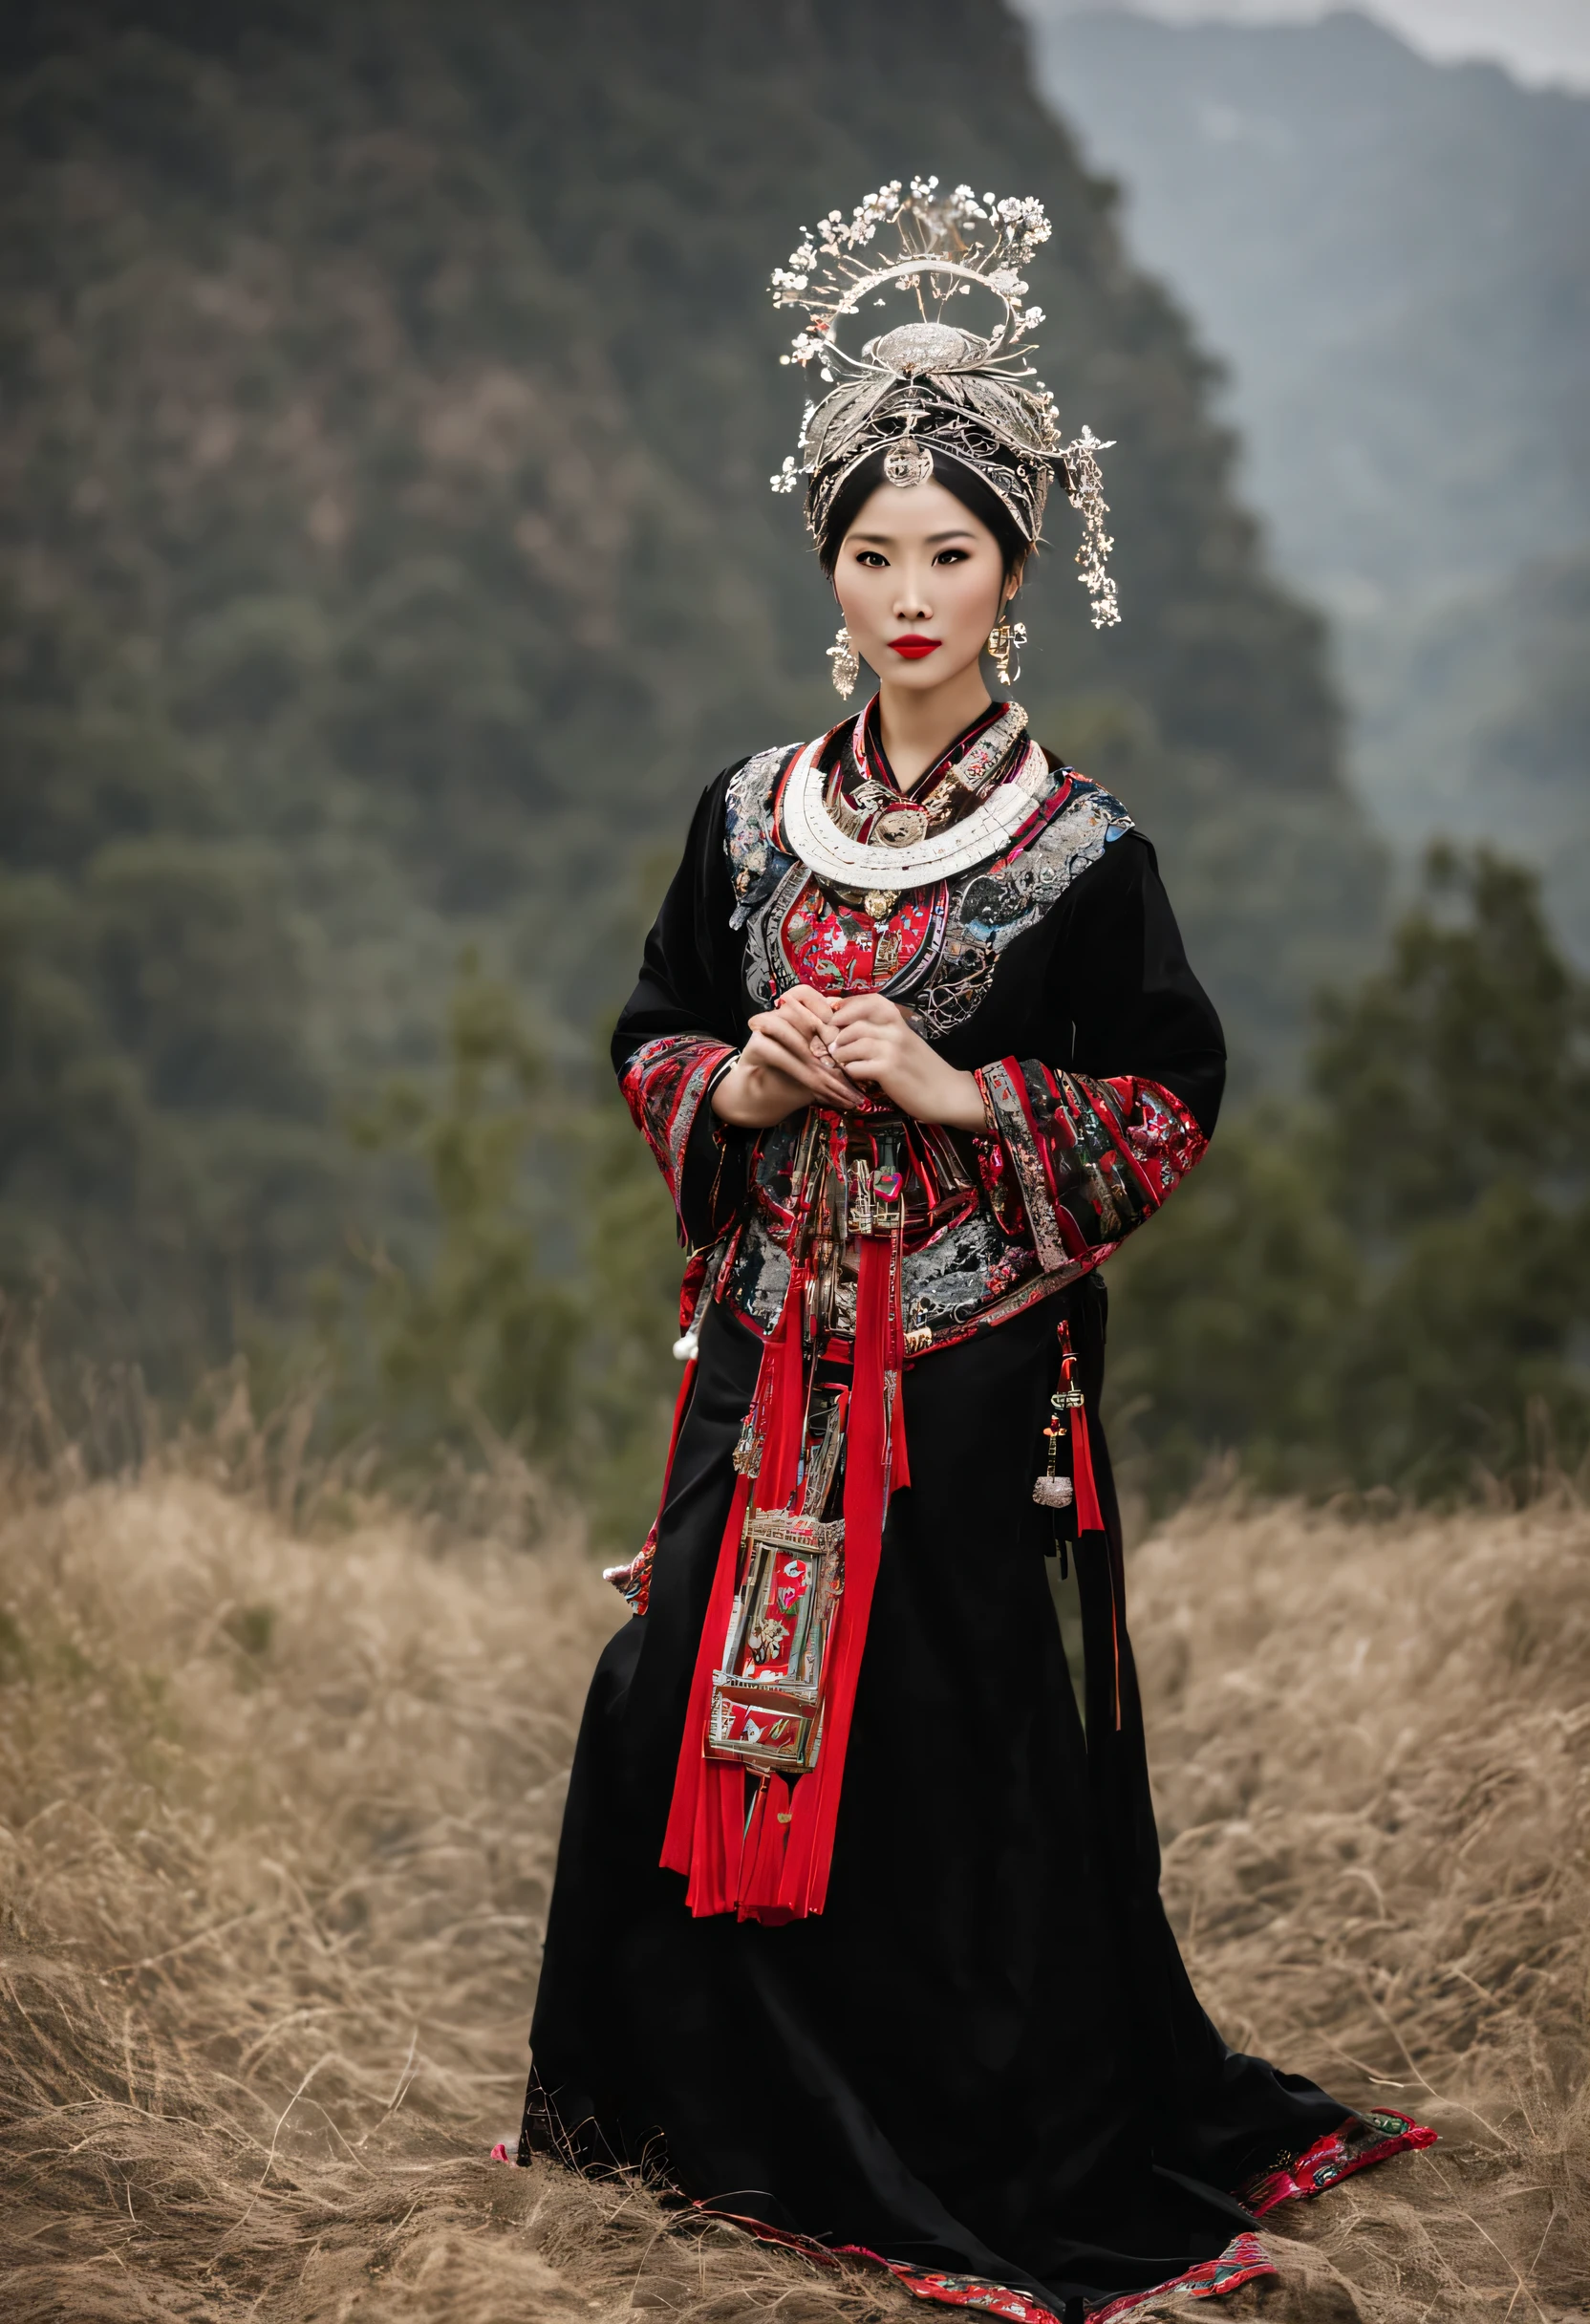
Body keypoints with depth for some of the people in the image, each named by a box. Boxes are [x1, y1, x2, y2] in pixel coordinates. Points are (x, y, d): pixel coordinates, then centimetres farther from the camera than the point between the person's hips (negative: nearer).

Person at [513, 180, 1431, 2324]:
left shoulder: (1080, 851, -5)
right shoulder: (752, 815, 7)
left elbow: (1170, 1101, -4)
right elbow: (651, 1036, 14)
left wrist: (953, 1094, -15)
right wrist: (737, 1088, -7)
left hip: (970, 1363, -4)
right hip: (771, 1348, 4)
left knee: (951, 1734, -1)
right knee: (693, 1705, 5)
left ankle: (974, 2149, 14)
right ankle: (727, 2095, 25)